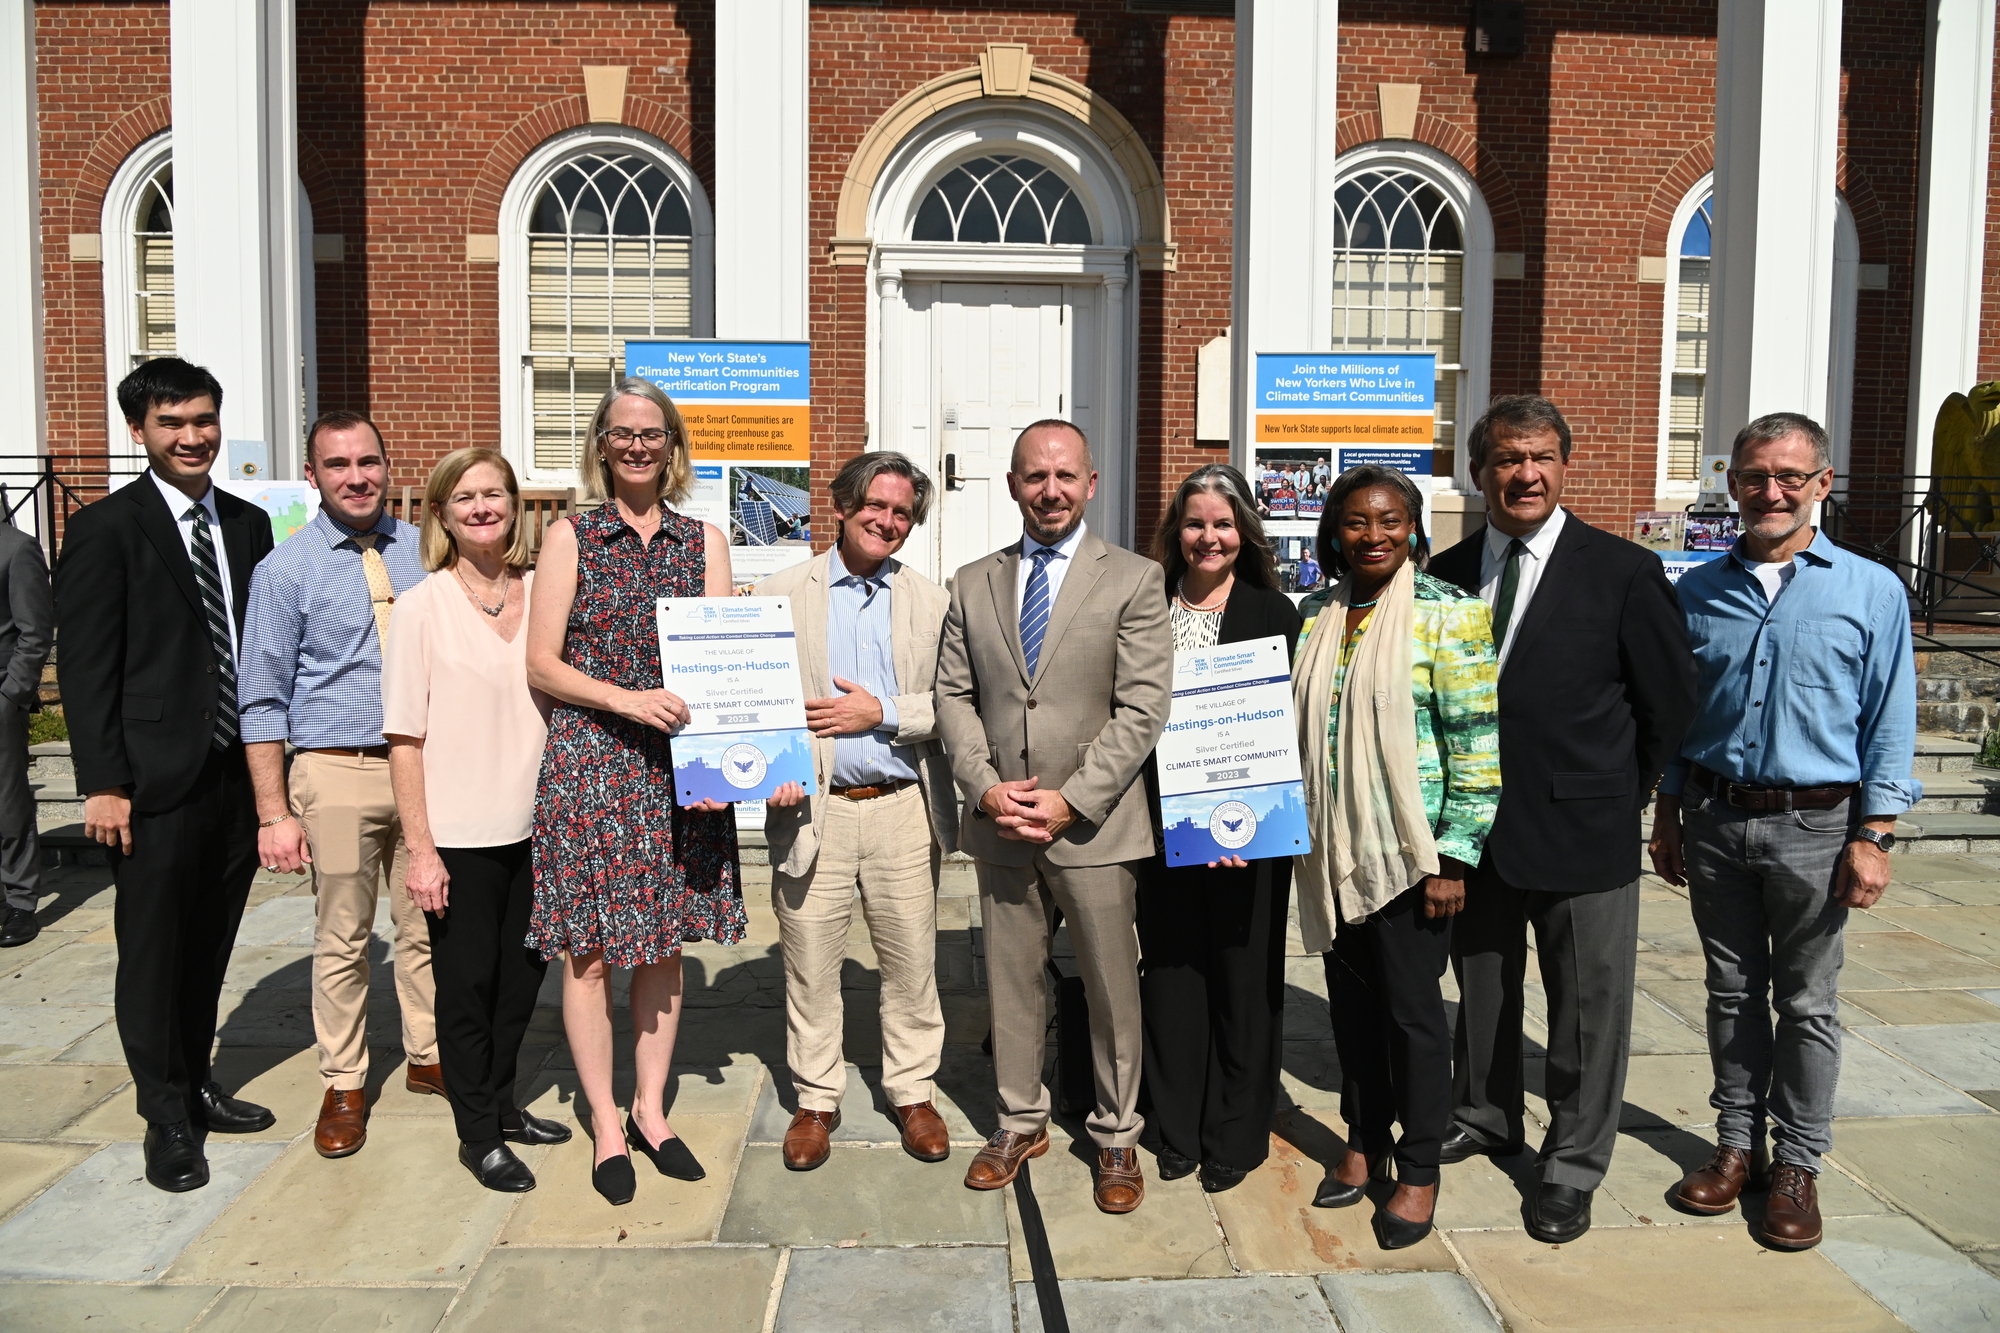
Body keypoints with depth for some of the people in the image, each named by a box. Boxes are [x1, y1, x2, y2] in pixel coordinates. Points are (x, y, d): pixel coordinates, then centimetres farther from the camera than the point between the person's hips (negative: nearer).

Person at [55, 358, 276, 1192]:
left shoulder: (247, 524, 10)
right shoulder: (105, 530, -6)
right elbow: (85, 669, -8)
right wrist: (103, 783, -13)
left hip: (237, 774, 5)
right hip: (155, 781, -5)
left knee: (210, 947, 16)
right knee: (153, 952, 5)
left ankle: (195, 1087, 32)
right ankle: (167, 1119, 18)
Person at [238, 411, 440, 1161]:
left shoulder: (423, 552, 6)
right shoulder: (286, 571, -3)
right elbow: (264, 700, -3)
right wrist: (274, 813, -7)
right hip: (337, 770, -3)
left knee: (427, 925, 12)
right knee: (341, 938, 6)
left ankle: (428, 1058, 29)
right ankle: (344, 1085, 21)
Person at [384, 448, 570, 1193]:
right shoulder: (420, 609, -7)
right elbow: (405, 739, -8)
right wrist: (419, 848, -11)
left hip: (535, 825, 4)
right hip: (459, 835, -4)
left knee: (523, 971, 15)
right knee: (466, 980, 8)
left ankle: (501, 1104, 36)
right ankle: (478, 1135, 24)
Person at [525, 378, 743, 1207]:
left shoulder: (703, 540, 9)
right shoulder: (570, 538, 3)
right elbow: (542, 664, -2)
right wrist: (629, 701, -16)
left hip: (681, 765, 2)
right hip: (589, 760, -2)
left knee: (664, 942, 10)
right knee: (590, 949, 3)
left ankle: (650, 1108, 25)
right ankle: (605, 1123, 17)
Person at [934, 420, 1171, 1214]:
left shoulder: (1133, 580, -2)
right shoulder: (974, 584, 9)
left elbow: (1143, 708, -9)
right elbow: (954, 695, 7)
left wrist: (1072, 800, -15)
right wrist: (985, 786, -8)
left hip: (1094, 824, -3)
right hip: (1000, 823, 3)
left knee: (1112, 985, 8)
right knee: (1011, 978, 13)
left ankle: (1116, 1135, 26)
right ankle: (1021, 1122, 31)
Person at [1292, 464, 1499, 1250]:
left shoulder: (1444, 612, -9)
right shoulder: (1316, 616, 7)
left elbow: (1477, 741, -12)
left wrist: (1454, 858, -15)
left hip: (1410, 851, -5)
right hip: (1332, 851, 5)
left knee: (1412, 1009, 5)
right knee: (1352, 1002, 14)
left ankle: (1418, 1171, 21)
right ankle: (1365, 1142, 32)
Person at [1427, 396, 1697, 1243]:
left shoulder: (1623, 572, -7)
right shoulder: (1446, 575, 3)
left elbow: (1670, 703, -2)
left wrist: (1619, 798, 3)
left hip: (1582, 831, -3)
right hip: (1474, 825, 4)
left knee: (1588, 1006, 7)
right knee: (1481, 990, 19)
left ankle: (1573, 1167, 24)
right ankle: (1485, 1118, 40)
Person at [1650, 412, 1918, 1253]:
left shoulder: (1872, 591, -2)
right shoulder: (1699, 591, 5)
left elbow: (1890, 726, -2)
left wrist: (1873, 838, -8)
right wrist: (1667, 818, 9)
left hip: (1813, 826, -2)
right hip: (1714, 820, 3)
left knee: (1806, 1002, 7)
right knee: (1732, 992, 12)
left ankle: (1798, 1164, 19)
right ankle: (1737, 1142, 25)